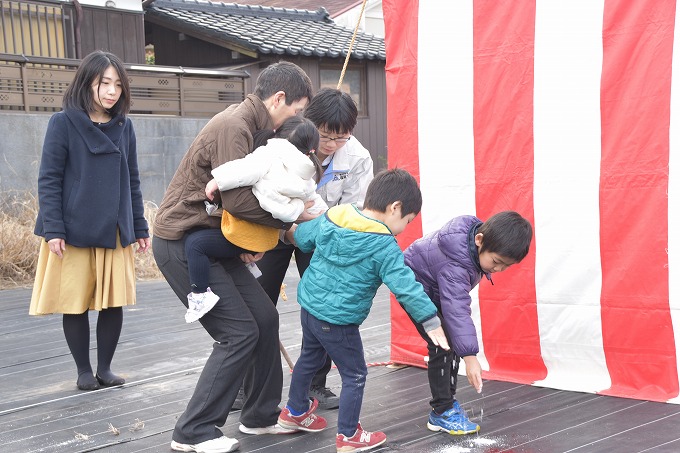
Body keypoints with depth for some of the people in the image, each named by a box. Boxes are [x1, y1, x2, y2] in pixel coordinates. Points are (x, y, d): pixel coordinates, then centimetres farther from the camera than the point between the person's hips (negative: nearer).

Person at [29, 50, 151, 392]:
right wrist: (53, 230, -13)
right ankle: (84, 371, 20)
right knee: (76, 304, 4)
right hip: (74, 232, -3)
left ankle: (105, 368, 20)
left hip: (115, 232, 4)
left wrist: (140, 228, 11)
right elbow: (48, 180, -6)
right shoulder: (63, 123, -4)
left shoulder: (124, 126, 8)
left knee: (113, 302, 4)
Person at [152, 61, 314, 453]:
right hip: (182, 242, -10)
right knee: (240, 332, -10)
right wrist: (290, 218, -15)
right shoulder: (233, 126, -19)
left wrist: (253, 239, 0)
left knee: (265, 318, 8)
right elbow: (236, 199, -27)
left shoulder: (250, 127, 13)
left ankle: (261, 416, 21)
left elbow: (245, 195, 16)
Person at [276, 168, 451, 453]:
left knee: (309, 358, 28)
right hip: (338, 321, -8)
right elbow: (406, 287, -23)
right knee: (354, 375, 9)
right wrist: (431, 322, -21)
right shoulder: (383, 246, -19)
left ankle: (295, 412, 46)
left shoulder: (330, 219, 0)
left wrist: (293, 233, 39)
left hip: (309, 305, 8)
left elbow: (301, 237, 15)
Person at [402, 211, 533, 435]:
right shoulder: (454, 265, -43)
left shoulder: (479, 231, -17)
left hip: (434, 290, 9)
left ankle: (448, 401, 20)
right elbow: (457, 310, -51)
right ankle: (442, 413, -3)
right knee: (442, 346, -14)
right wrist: (470, 357, -58)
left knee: (453, 343, 9)